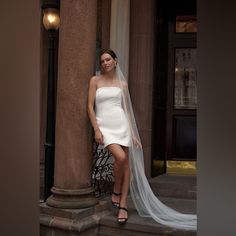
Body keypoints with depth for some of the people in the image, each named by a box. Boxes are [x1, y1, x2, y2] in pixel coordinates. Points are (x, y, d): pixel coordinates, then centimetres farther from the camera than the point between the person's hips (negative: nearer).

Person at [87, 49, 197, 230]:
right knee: (120, 157, -23)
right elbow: (90, 107, 0)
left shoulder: (122, 83, 12)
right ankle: (116, 191, 3)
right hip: (104, 125, -3)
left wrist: (133, 134, 8)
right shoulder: (95, 80, 6)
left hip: (121, 125, 3)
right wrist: (96, 130, -10)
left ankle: (123, 206, 8)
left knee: (127, 164, -2)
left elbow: (126, 109, 12)